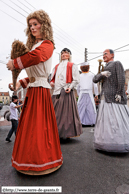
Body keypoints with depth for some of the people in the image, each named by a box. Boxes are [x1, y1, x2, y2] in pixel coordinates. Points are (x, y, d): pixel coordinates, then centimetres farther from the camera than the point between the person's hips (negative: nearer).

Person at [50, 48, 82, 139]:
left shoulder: (72, 65, 9)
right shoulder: (57, 66, 25)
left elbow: (76, 80, 0)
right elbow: (53, 77, 26)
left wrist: (70, 87, -15)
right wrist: (51, 82, 4)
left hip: (66, 92, -5)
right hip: (56, 92, 6)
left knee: (66, 112, -5)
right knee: (55, 113, 3)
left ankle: (67, 133, 7)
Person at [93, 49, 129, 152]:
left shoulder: (117, 63, 5)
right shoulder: (105, 68, 26)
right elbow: (95, 79, 14)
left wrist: (119, 93, -19)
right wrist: (101, 74, -7)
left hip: (114, 97, -7)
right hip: (105, 98, 7)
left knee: (117, 119, -8)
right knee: (106, 119, 6)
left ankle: (120, 143, 2)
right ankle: (108, 141, 15)